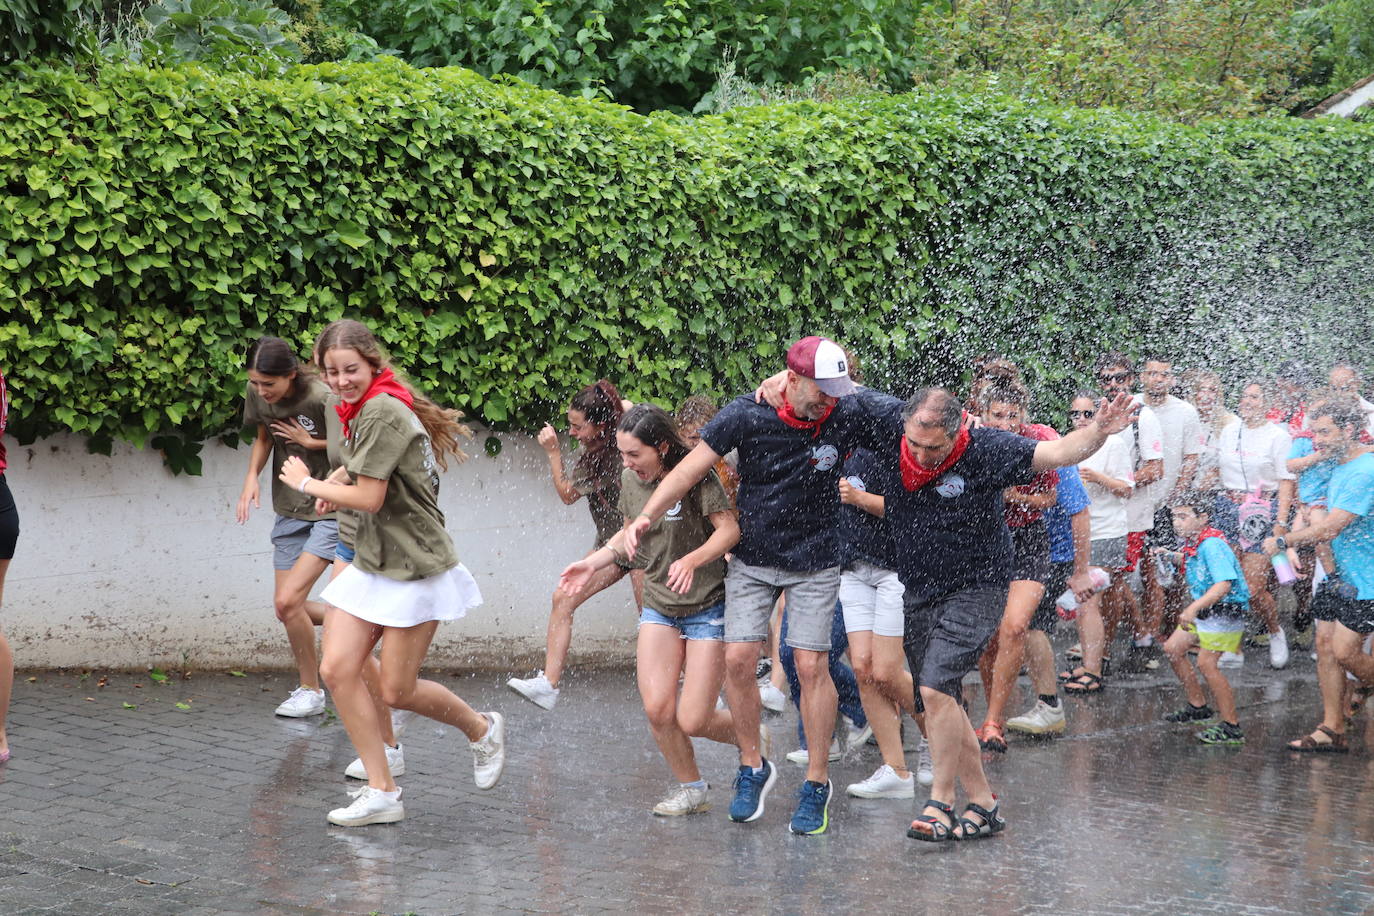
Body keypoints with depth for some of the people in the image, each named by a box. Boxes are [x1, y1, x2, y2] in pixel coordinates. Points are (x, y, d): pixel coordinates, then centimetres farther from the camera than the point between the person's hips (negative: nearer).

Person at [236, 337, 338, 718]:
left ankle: (310, 690, 2)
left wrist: (310, 442, -17)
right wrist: (252, 476, -2)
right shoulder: (257, 395, -4)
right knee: (287, 608, 6)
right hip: (290, 512, 7)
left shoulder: (323, 398, -23)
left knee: (288, 601, -16)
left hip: (331, 512, -7)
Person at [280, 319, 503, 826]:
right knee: (337, 669, -3)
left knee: (397, 691, -1)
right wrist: (336, 487, 9)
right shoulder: (363, 410, 10)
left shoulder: (382, 412, -20)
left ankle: (482, 730, 28)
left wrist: (307, 483, -7)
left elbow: (369, 498, -20)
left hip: (414, 569, -9)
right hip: (371, 564, 9)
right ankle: (382, 793, 4)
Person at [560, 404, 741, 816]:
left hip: (708, 607, -5)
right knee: (657, 709, -10)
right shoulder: (630, 481, 3)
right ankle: (691, 789, 13)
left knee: (692, 721, -8)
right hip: (659, 607, 5)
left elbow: (729, 529, -19)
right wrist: (592, 562, 4)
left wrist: (692, 560, -35)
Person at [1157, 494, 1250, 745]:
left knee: (1206, 662, -19)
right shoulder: (1193, 543, 7)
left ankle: (1232, 727, -14)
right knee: (1173, 648, 15)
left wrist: (1194, 608, -42)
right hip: (1203, 610, 11)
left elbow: (1223, 585, -34)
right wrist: (1170, 555, 15)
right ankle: (1198, 707, 28)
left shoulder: (1212, 545, -23)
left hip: (1226, 610, -11)